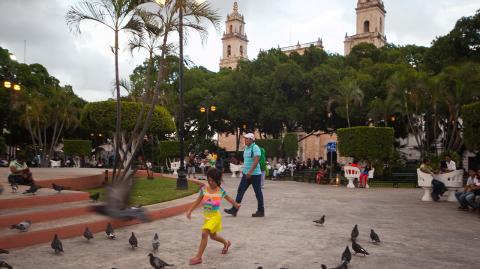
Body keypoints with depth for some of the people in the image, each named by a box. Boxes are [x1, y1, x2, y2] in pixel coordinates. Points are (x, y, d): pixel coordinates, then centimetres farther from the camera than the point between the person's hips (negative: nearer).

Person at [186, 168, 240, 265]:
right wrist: (190, 210, -7)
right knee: (213, 236, 23)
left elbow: (228, 198, 7)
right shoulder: (204, 189, -7)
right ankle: (226, 243, 53)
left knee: (204, 233, -21)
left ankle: (198, 257, -12)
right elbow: (198, 201, 2)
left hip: (215, 216, -5)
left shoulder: (221, 191, -12)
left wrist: (236, 204, 22)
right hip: (206, 216, 5)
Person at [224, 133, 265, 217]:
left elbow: (256, 160, -23)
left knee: (258, 192, 2)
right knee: (240, 190, 4)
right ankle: (234, 210, 5)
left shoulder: (255, 148, -13)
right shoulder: (246, 148, 13)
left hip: (255, 174, -9)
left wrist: (250, 171, -30)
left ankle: (261, 211, 12)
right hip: (246, 174, 9)